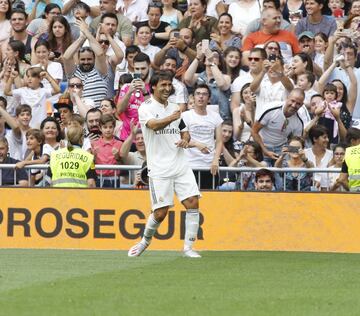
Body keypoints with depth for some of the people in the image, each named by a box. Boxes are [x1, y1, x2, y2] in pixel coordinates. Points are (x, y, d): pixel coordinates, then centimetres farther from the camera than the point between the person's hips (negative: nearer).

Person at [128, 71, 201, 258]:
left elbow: (184, 131, 26)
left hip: (180, 165, 5)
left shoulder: (174, 108, 15)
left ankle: (188, 247, -1)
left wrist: (185, 140, 2)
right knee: (160, 212, -4)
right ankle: (145, 241, 23)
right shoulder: (146, 108, -5)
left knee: (192, 203, -9)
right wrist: (171, 118, -44)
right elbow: (154, 124, -25)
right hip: (159, 169, -5)